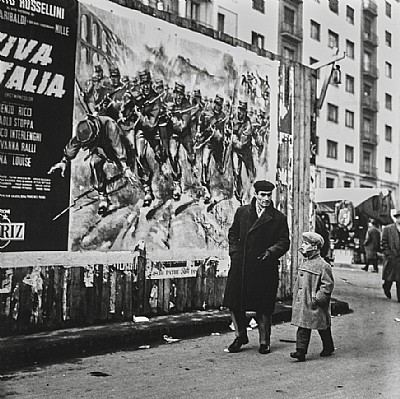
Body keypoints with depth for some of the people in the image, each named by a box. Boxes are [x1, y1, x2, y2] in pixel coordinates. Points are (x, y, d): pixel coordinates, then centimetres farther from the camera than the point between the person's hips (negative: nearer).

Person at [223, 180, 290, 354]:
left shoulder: (279, 218, 0)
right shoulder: (242, 212, 8)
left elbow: (284, 242, 2)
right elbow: (233, 234, 16)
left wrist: (271, 252, -14)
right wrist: (234, 252, 3)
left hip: (265, 268, -2)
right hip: (241, 266, 2)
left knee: (264, 307, 4)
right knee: (234, 304, 5)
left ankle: (264, 342, 21)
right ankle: (240, 336, 25)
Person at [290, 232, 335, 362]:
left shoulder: (323, 265, -15)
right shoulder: (304, 263, 10)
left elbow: (328, 285, -16)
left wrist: (317, 299, -18)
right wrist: (296, 294, 15)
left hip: (315, 305, -7)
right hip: (302, 303, 7)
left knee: (323, 327, 10)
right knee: (303, 327, 2)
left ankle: (328, 348, 29)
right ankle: (301, 351, 2)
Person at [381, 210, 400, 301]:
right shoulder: (387, 229, 0)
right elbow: (383, 243, -2)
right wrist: (389, 255, -8)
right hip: (391, 258, -2)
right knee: (389, 278, 9)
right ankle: (386, 287, 38)